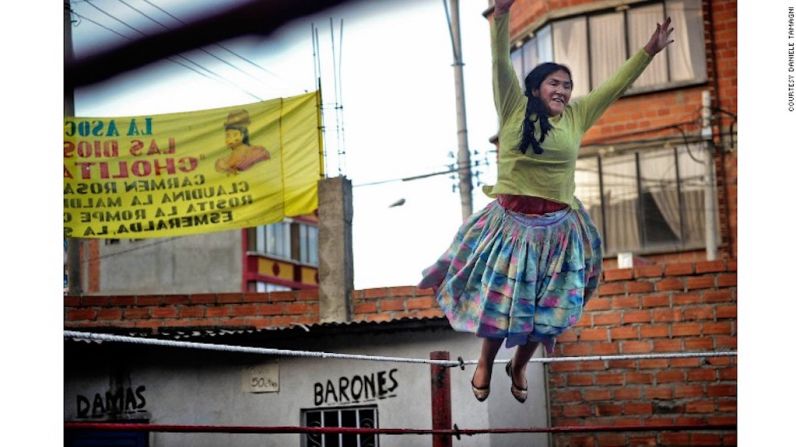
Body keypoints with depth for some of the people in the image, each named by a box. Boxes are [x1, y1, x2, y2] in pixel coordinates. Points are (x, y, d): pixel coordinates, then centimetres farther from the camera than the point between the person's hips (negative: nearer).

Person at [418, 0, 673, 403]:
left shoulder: (577, 116, 5)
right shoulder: (514, 110, -4)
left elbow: (616, 84, 11)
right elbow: (501, 64, -14)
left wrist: (649, 51, 9)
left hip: (557, 230, 3)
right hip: (510, 223, -3)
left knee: (545, 310, 12)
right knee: (498, 302, 8)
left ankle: (518, 366, 38)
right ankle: (485, 363, 35)